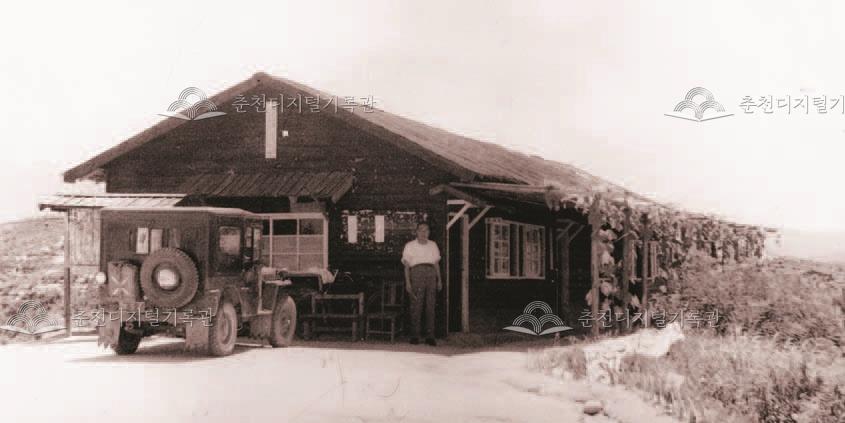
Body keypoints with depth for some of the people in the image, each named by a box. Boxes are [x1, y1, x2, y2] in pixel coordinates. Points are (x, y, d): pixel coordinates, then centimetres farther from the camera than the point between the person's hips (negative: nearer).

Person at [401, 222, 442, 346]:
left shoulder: (433, 245, 22)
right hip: (417, 272, -3)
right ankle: (414, 336, -3)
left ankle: (430, 336, 1)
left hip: (431, 274, 3)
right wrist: (407, 282, -2)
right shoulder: (410, 246, 12)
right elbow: (406, 265, 7)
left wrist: (439, 280, 13)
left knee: (430, 306, -1)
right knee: (416, 305, -7)